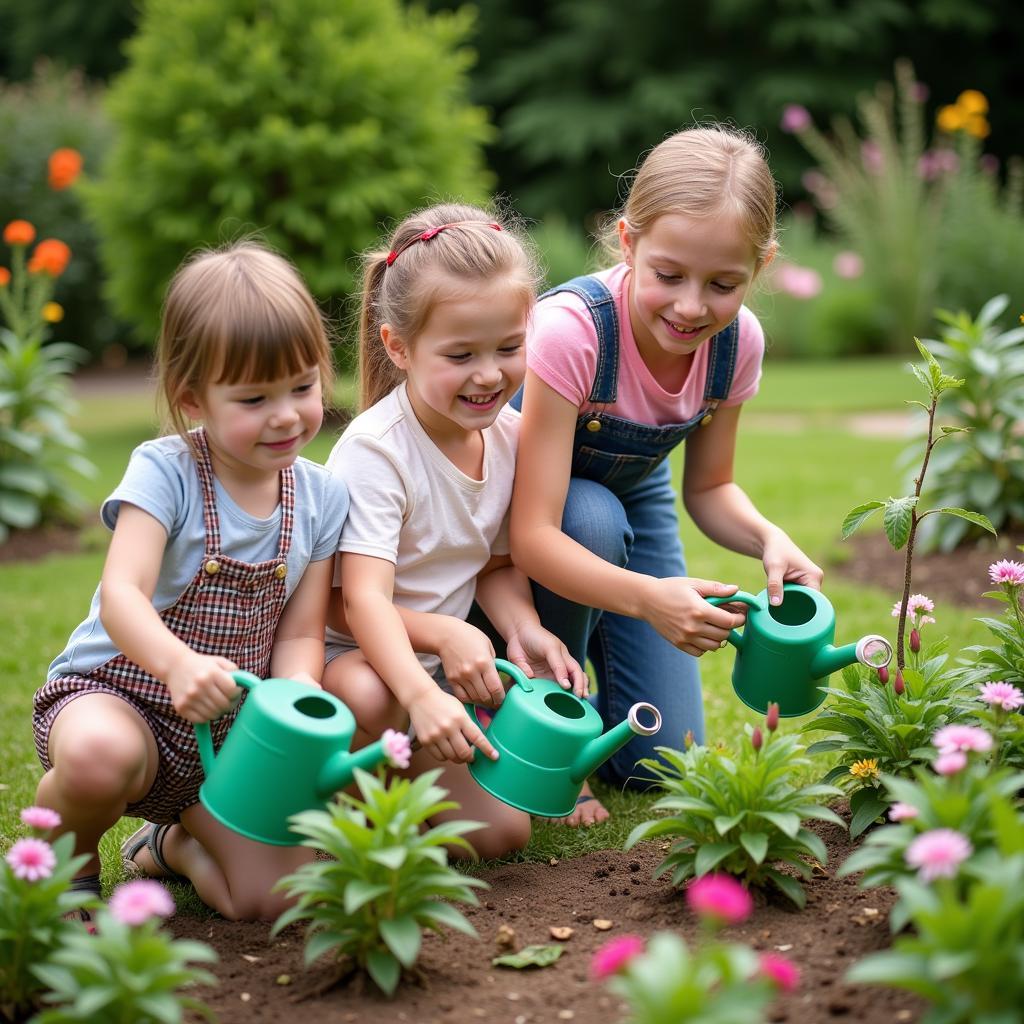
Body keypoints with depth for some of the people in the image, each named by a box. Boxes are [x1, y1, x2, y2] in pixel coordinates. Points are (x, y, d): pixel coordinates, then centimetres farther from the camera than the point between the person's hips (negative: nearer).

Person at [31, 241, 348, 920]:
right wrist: (179, 663, -48)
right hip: (116, 691, -4)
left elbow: (300, 636, -1)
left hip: (231, 730, 4)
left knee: (276, 894, -13)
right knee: (99, 755, -41)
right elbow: (122, 595, -27)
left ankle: (175, 845, 22)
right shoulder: (165, 471, -14)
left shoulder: (321, 497, 0)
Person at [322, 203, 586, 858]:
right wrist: (423, 694, -49)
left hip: (442, 651, 6)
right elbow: (361, 601, -32)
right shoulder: (376, 452, -25)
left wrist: (522, 628, -15)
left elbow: (497, 562, 7)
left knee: (504, 828, -6)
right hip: (350, 651, -6)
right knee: (373, 700, -41)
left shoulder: (510, 435, -3)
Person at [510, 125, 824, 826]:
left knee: (661, 762, -3)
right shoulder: (572, 329, -37)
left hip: (635, 497, 4)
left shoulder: (738, 341, -21)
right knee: (596, 518, -40)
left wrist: (769, 540, -26)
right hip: (523, 502, -4)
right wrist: (650, 598, -55)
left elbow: (709, 487, -4)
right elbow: (533, 536, -39)